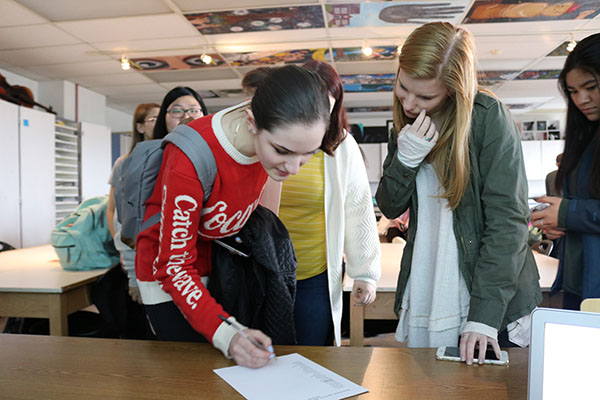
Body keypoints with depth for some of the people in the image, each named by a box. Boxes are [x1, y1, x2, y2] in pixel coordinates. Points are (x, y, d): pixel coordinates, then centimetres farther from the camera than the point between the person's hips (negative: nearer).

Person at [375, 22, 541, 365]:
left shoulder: (489, 117, -11)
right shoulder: (408, 125, 5)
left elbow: (508, 220, -16)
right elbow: (390, 207, 6)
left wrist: (484, 314, -22)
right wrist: (406, 158, -13)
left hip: (493, 301, -4)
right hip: (426, 296, 5)